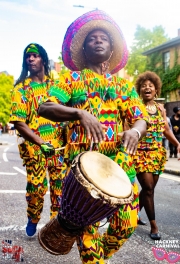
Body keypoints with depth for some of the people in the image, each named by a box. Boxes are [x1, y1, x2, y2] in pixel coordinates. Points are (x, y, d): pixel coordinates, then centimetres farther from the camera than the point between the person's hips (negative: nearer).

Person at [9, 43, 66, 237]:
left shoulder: (55, 84, 10)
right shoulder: (21, 88, 0)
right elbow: (18, 122, -9)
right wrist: (41, 142, -20)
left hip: (58, 143, 3)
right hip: (33, 145, -3)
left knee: (60, 184, 4)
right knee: (37, 186, -3)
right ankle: (32, 219, 25)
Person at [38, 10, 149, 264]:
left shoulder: (124, 85, 17)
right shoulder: (72, 79, 8)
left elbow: (140, 118, 9)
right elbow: (44, 108, -6)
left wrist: (135, 131, -17)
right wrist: (79, 113, -24)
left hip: (120, 160, 3)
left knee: (128, 220, 2)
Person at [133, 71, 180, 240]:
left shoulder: (160, 108, 11)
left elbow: (166, 130, 11)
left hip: (158, 154, 6)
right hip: (141, 153, -5)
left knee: (149, 188, 11)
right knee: (148, 188, -6)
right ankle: (154, 226, 4)